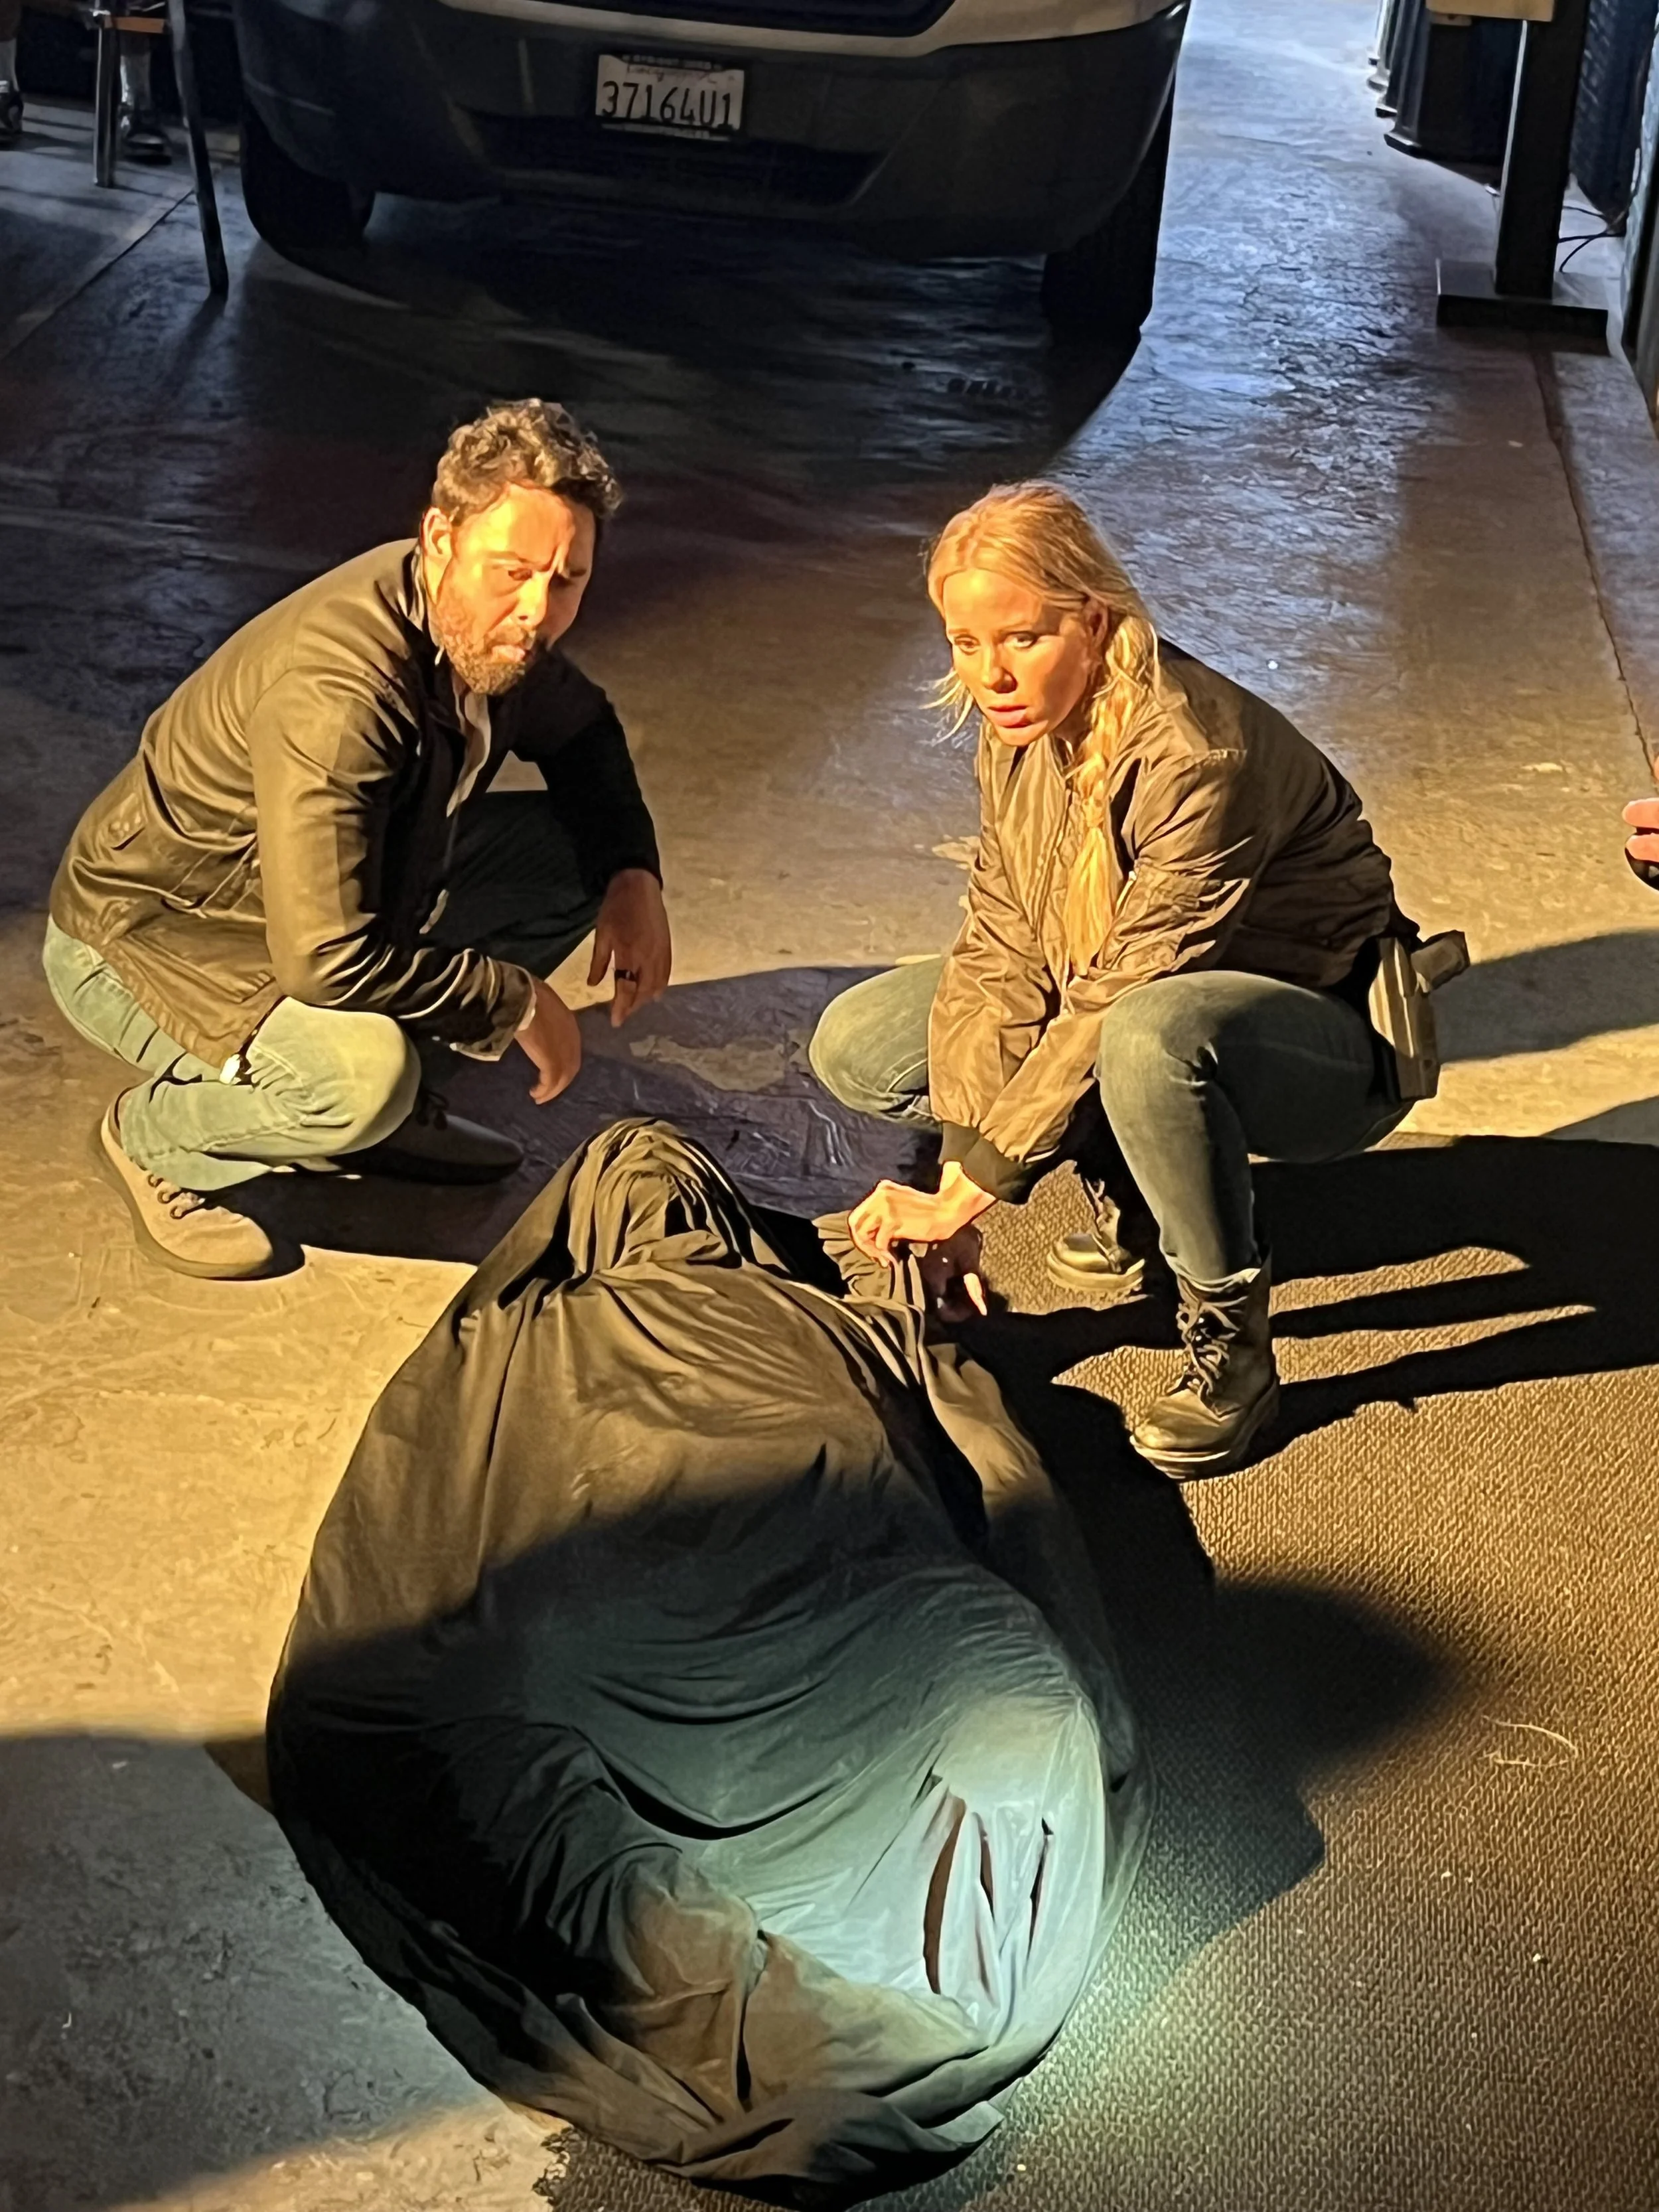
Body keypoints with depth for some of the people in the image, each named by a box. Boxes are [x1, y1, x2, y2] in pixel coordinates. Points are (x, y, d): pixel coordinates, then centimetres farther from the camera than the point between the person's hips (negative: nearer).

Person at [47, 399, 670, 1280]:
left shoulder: (486, 629, -9)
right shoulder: (338, 695, -36)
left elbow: (581, 729, 15)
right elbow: (326, 962, -38)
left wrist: (634, 874, -2)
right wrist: (518, 1001, -24)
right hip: (146, 936, -8)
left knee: (578, 853, -1)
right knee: (362, 1081, -36)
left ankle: (385, 1099, 9)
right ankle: (151, 1138, -5)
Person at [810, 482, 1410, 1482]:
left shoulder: (1199, 755, -31)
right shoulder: (1020, 729, -7)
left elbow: (1118, 1001, -32)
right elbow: (997, 952, -9)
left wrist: (967, 1192, -29)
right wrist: (956, 1173, -20)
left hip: (1327, 1039, -8)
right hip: (1135, 996, 8)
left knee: (1151, 1036, -43)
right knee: (857, 1045, -2)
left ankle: (1230, 1341, -20)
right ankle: (1137, 1196, 10)